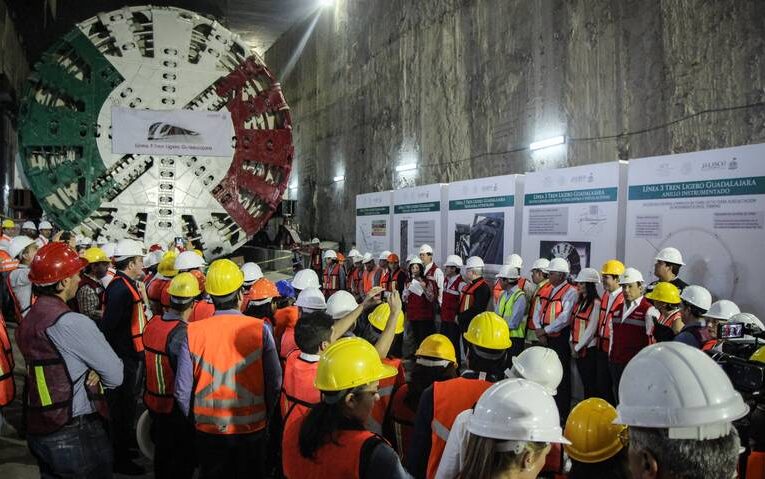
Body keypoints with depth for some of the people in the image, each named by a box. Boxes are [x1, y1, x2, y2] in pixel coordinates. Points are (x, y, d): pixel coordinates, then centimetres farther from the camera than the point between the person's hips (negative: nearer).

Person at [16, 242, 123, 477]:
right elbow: (115, 376, -16)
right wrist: (95, 376, 3)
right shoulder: (73, 322, -21)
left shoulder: (27, 321, 7)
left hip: (37, 431, 8)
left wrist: (93, 373, -4)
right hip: (75, 435, -8)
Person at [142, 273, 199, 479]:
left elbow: (148, 359, 4)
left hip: (152, 402, 7)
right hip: (176, 407, -7)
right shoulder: (182, 333, -27)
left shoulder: (152, 323, -5)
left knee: (162, 452, 25)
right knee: (185, 459, 11)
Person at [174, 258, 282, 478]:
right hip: (253, 428, -1)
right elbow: (275, 383, -11)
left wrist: (195, 418, 11)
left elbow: (183, 390, -7)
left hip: (208, 429, 1)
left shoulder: (193, 332, -11)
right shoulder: (260, 329, -15)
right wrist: (266, 415, 6)